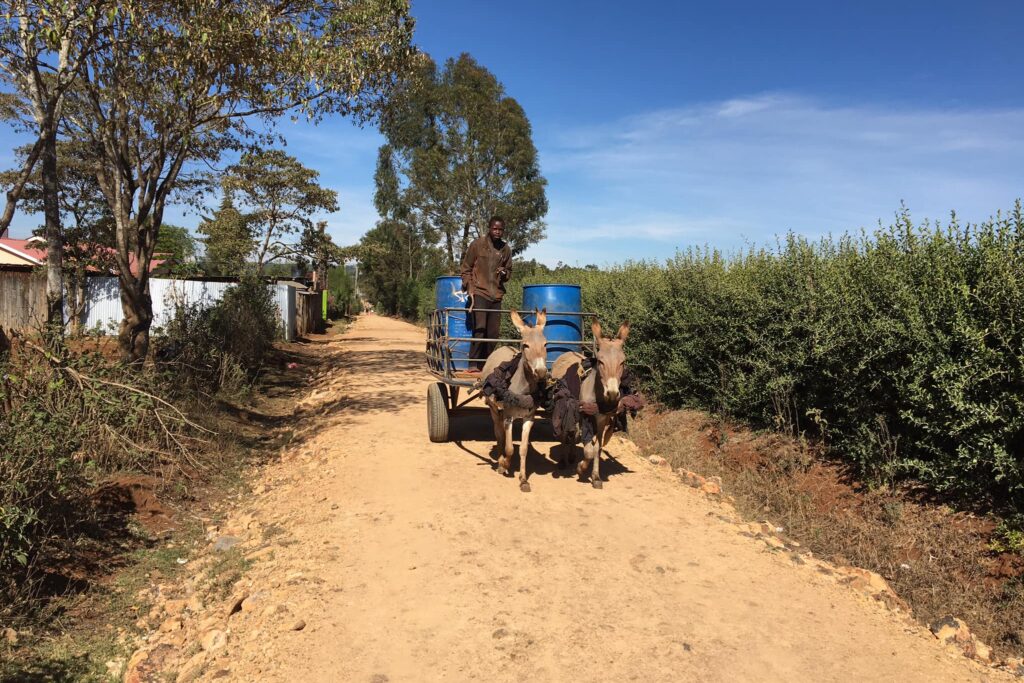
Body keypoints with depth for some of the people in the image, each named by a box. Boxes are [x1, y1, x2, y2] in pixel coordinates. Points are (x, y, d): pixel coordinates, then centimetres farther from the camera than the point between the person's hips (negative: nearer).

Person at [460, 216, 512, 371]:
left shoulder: (506, 249, 10)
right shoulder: (477, 244, -1)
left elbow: (509, 271, 21)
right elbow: (466, 268, 3)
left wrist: (504, 273, -3)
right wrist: (470, 288, -8)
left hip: (496, 294, 5)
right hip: (479, 292, -4)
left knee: (494, 332, 3)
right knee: (480, 327, -15)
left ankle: (485, 363, 15)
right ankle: (473, 364, -9)